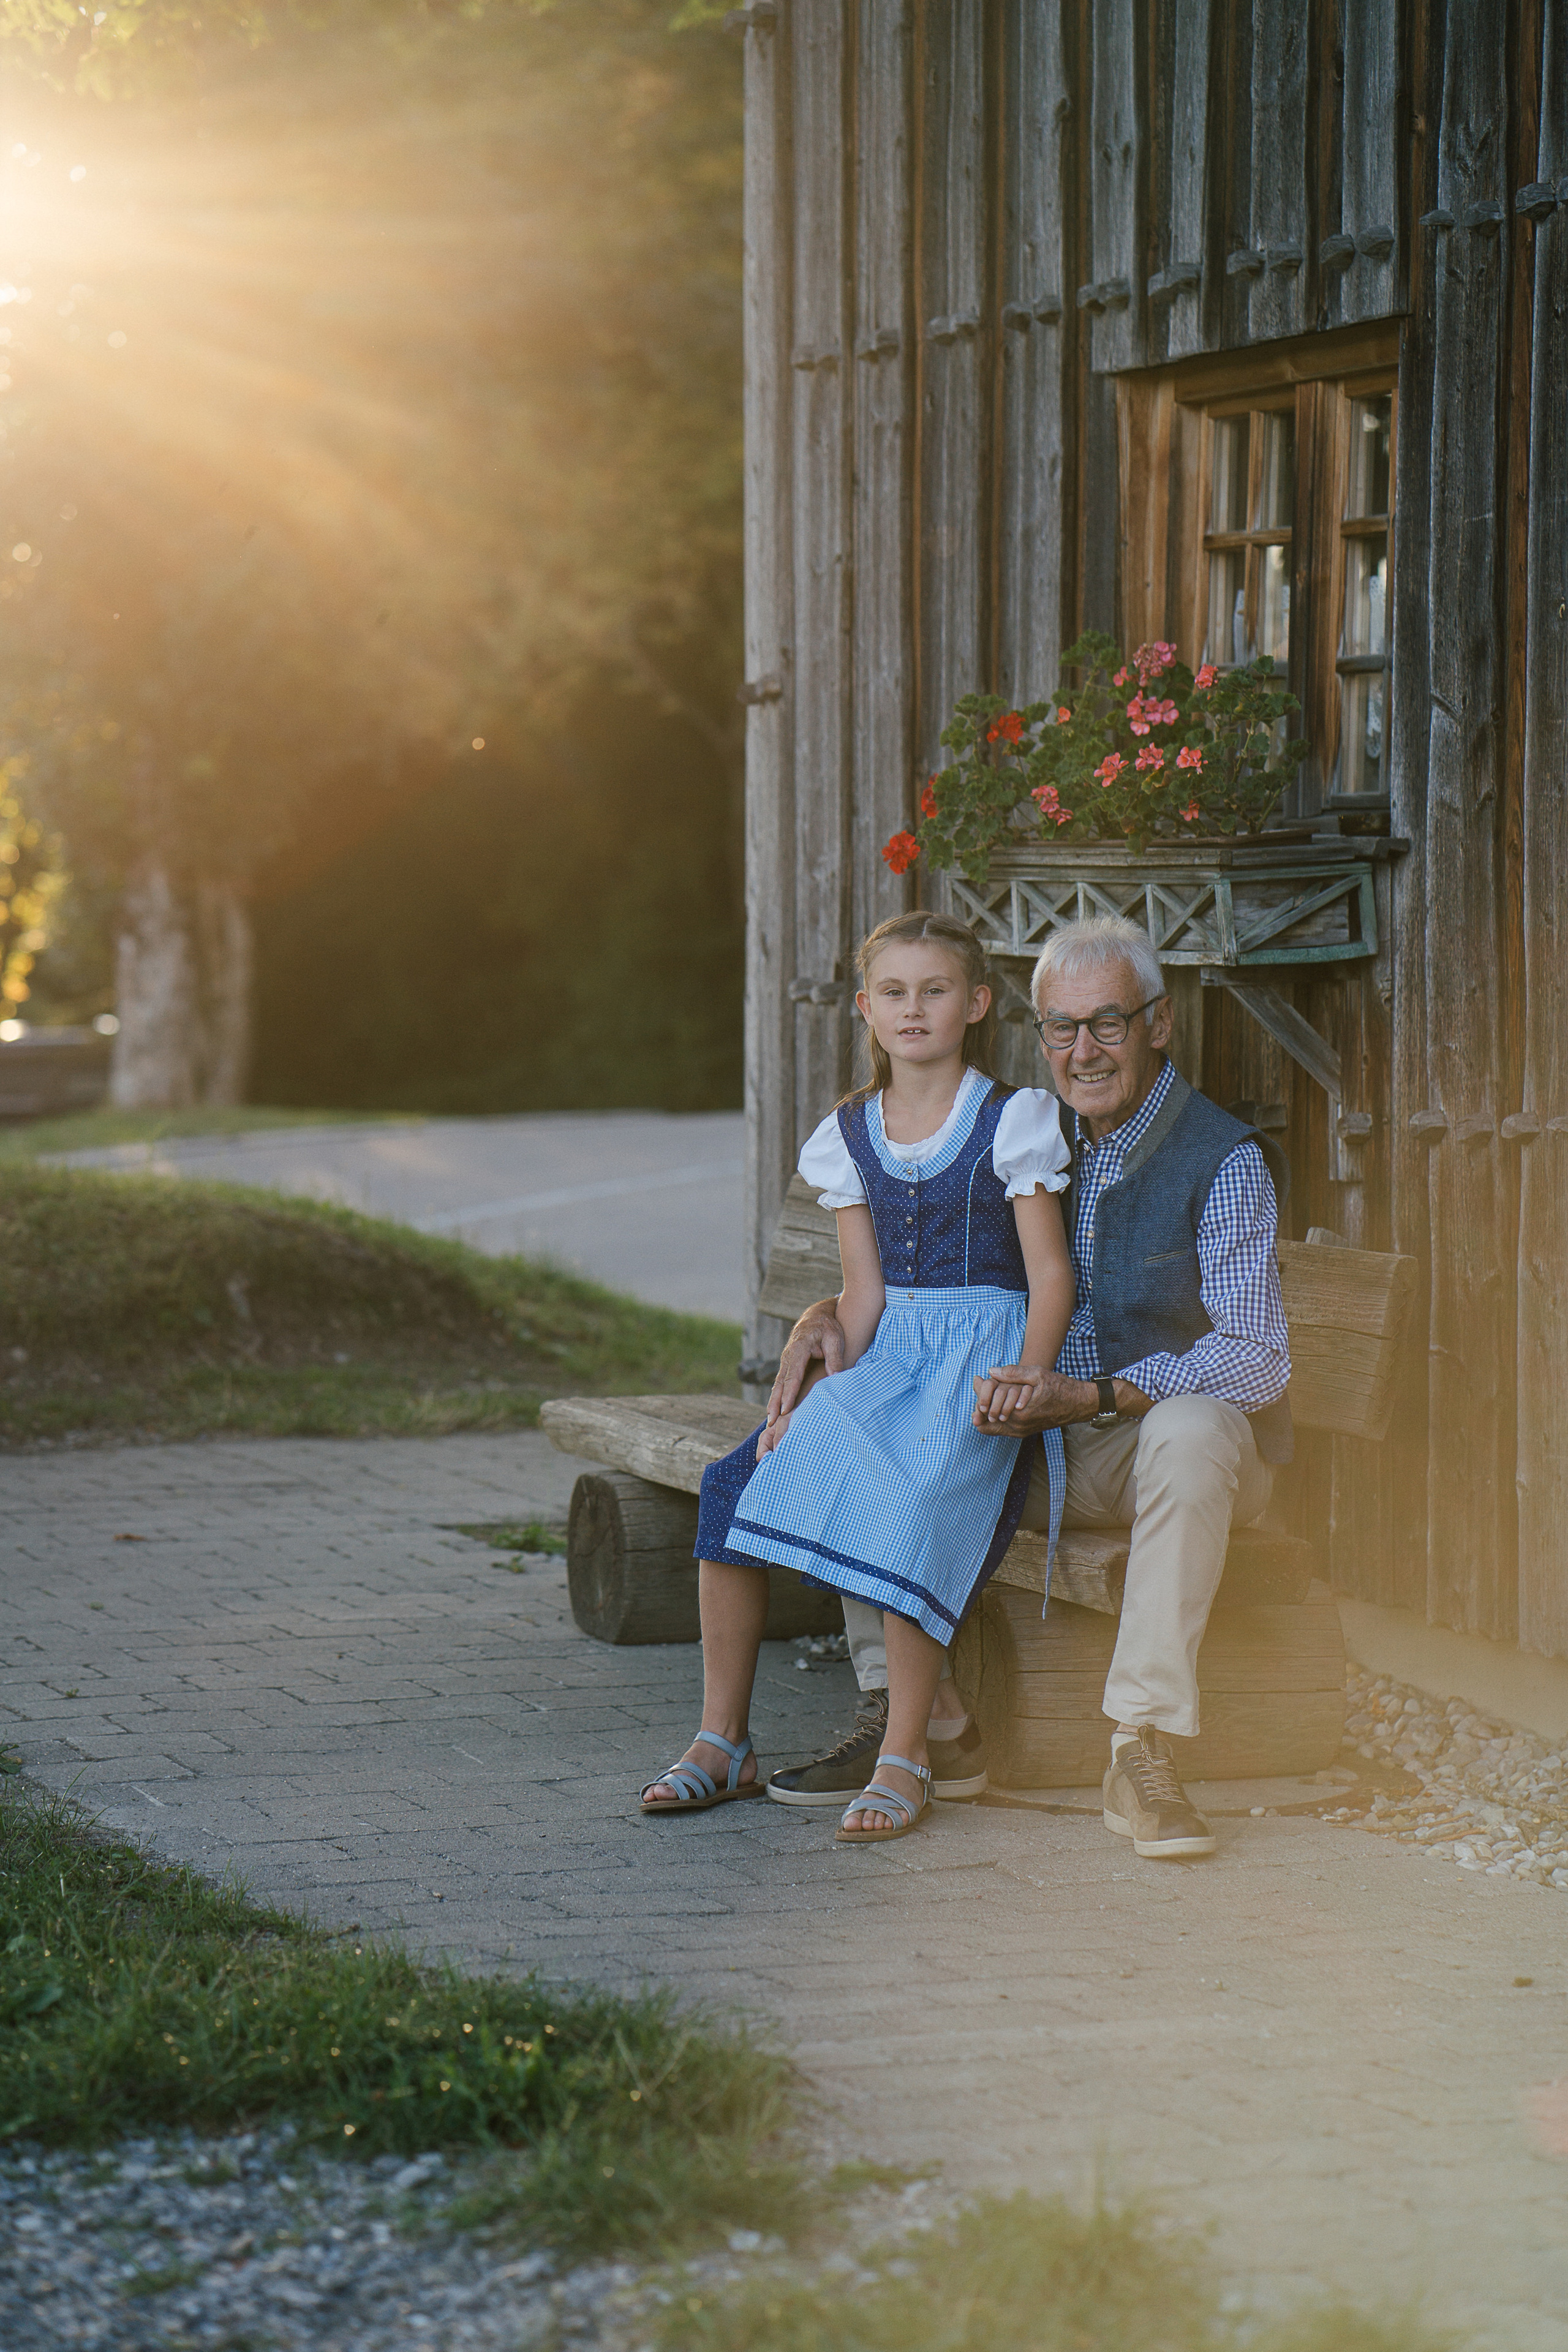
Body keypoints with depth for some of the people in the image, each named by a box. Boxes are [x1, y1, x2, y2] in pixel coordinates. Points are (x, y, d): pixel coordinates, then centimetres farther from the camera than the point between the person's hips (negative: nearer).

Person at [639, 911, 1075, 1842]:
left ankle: (905, 1761, -27)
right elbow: (864, 1292, 10)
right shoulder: (852, 1135, 12)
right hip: (888, 1355, 5)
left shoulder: (1010, 1121, -2)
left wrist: (1025, 1374, -22)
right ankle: (723, 1744, -7)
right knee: (738, 1483, -16)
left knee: (912, 1503, -34)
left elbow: (1050, 1273, -5)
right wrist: (829, 1397, -5)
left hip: (984, 1351, -5)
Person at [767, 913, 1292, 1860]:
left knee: (1189, 1429, -40)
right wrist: (831, 1315, -6)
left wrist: (1094, 1396, -31)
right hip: (1045, 1445, 6)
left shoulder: (1226, 1160, -12)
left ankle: (1143, 1750, -41)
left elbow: (1256, 1358, -20)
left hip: (1194, 1442, -6)